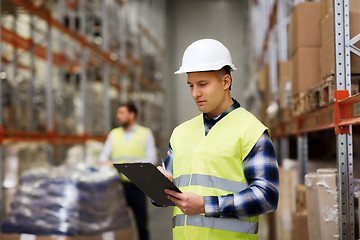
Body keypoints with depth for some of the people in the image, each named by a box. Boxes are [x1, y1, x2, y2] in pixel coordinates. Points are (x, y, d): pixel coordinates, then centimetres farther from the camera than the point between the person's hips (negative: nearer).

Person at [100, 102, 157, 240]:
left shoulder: (145, 133, 5)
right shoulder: (114, 134, 15)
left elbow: (151, 159, -4)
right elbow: (103, 156, 12)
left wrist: (132, 165, -19)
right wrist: (107, 163, -13)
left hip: (137, 186, -3)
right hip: (118, 184, 3)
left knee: (141, 222, 0)